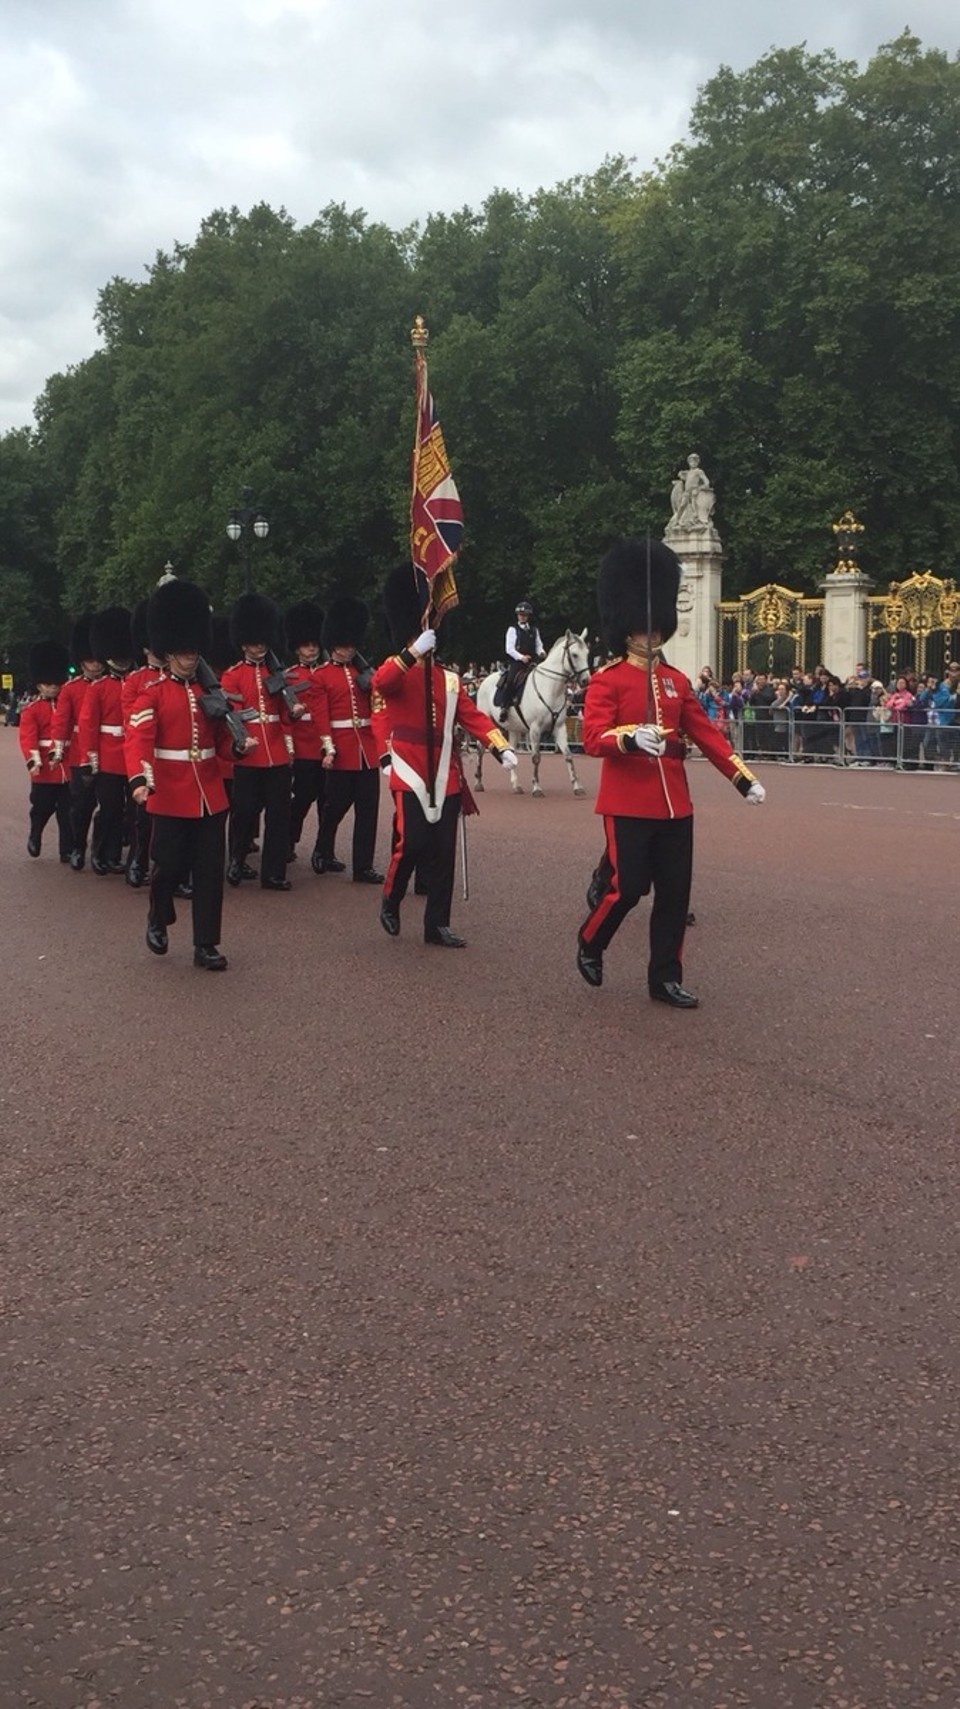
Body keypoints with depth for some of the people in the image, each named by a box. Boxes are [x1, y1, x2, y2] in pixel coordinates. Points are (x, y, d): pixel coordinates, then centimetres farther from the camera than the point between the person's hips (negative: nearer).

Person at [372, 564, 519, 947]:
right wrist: (414, 653, -38)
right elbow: (381, 684, -26)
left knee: (443, 852, 4)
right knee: (411, 843, -10)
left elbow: (473, 716, 6)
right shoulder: (394, 673, -1)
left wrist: (501, 747, -9)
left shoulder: (448, 679, 14)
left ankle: (437, 924, 12)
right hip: (411, 775, -5)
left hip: (445, 779, 5)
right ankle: (390, 902, 17)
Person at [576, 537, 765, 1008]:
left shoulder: (676, 681, 13)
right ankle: (589, 944, 24)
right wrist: (633, 737, -35)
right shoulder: (607, 680, -5)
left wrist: (744, 778, 8)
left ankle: (666, 978, 15)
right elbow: (593, 738, -16)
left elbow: (706, 733, 14)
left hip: (674, 804, 6)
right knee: (628, 887, -5)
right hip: (628, 803, -6)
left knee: (675, 892, 5)